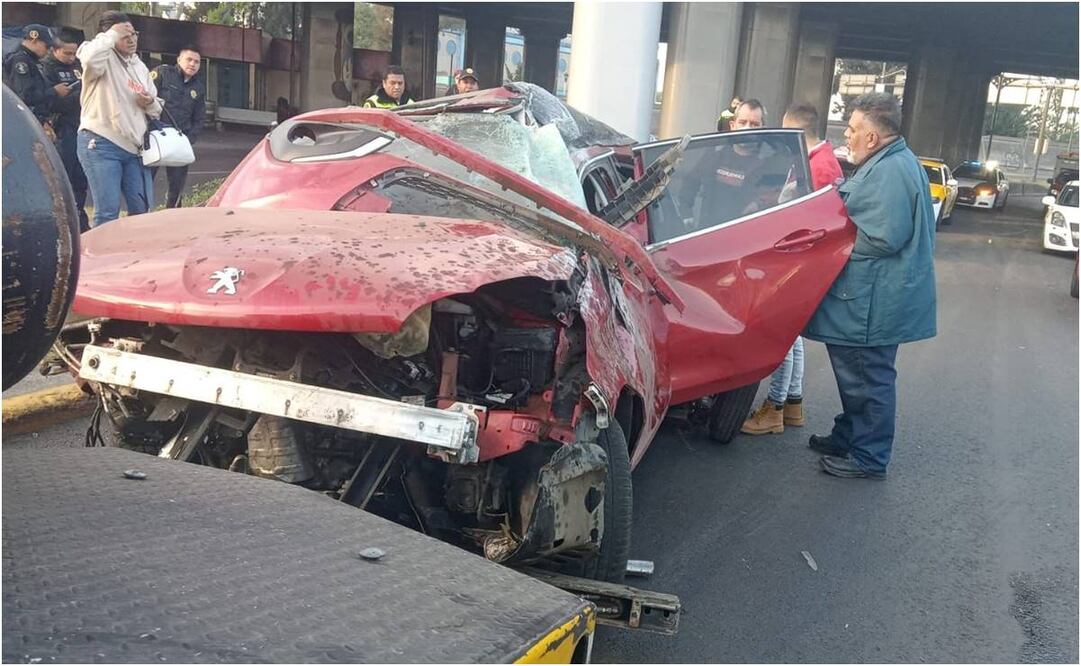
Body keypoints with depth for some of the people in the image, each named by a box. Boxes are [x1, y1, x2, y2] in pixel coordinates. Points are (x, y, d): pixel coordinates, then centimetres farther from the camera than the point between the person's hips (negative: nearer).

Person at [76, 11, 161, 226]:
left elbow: (156, 110, 24)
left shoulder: (140, 66, 18)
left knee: (142, 208, 9)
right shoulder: (104, 58, -4)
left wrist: (150, 103, 0)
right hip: (101, 144, -7)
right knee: (107, 211, -8)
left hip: (133, 147, 7)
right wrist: (112, 35, -17)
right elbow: (89, 58, -32)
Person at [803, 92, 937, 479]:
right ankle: (848, 437, 36)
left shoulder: (891, 172, -22)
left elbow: (883, 238, -26)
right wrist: (841, 198, 9)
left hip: (872, 305, -11)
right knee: (855, 374, 22)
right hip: (866, 299, 11)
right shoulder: (889, 164, 13)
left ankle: (868, 458, 12)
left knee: (868, 379, 1)